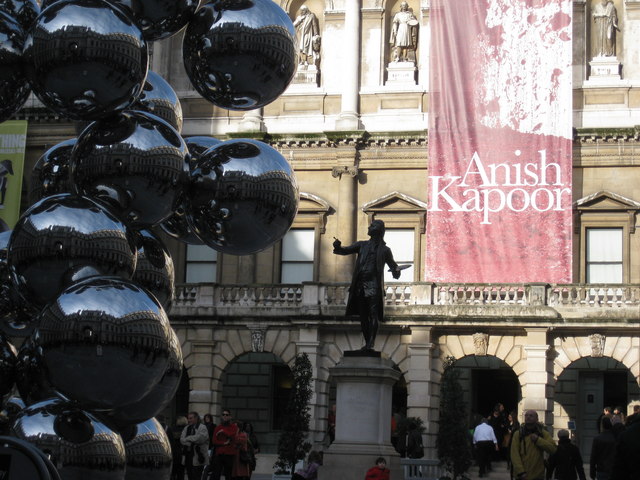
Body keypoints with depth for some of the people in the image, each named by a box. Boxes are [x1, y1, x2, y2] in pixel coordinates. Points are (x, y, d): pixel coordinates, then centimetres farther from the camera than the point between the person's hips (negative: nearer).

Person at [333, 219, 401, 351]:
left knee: (373, 314, -13)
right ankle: (367, 343, 10)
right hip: (360, 285, 4)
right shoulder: (362, 245, 18)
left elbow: (393, 265, 10)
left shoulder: (384, 250, 11)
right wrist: (338, 247, -12)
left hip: (374, 285, -4)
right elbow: (346, 250, 11)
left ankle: (371, 343, -20)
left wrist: (397, 271, -14)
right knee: (363, 316, 4)